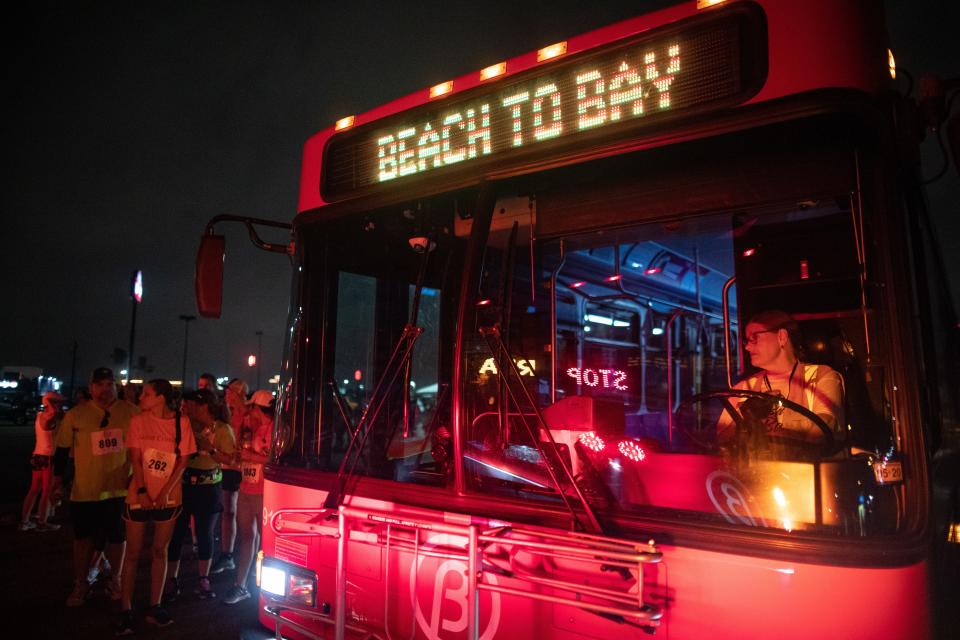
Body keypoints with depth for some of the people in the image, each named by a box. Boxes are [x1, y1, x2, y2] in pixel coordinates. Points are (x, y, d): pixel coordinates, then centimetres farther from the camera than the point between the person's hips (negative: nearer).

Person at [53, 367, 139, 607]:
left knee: (118, 536, 12)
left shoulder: (130, 412, -3)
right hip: (84, 489, 0)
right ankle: (80, 584, 30)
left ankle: (115, 580, 31)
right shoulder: (75, 414, -3)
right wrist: (57, 481, 4)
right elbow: (62, 450, 4)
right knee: (83, 536, 12)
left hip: (120, 487, 1)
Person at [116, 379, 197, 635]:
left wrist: (165, 491, -12)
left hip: (168, 497, 0)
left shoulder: (181, 422, -5)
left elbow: (183, 460, -5)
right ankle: (126, 609, 14)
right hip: (139, 495, 0)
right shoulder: (138, 421, -3)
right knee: (133, 552, 5)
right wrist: (142, 491, -14)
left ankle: (155, 607, 20)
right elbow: (135, 458, -5)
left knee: (160, 551, 10)